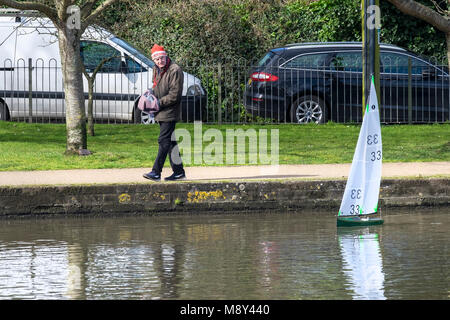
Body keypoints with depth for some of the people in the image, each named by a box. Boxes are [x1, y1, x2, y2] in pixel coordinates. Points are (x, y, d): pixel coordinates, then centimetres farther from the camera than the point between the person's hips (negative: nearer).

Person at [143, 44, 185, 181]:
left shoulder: (175, 70, -13)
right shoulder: (156, 70, 13)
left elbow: (175, 95, -17)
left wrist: (159, 103, -16)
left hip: (170, 112, -9)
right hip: (161, 113, 9)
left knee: (164, 140, -12)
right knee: (170, 142, 12)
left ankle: (156, 172, -14)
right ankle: (178, 171, 18)